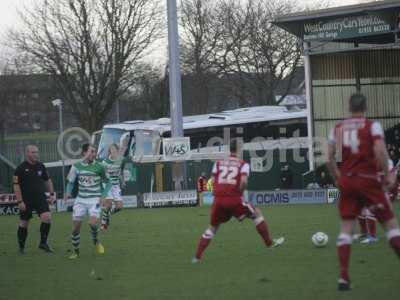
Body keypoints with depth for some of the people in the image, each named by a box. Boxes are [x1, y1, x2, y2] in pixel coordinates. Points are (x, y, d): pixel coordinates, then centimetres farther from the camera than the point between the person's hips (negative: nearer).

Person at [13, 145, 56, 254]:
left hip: (40, 199, 3)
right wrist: (20, 201, -14)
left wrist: (52, 194, 11)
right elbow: (16, 185, -9)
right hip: (26, 200, -3)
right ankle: (21, 247, 21)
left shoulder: (40, 166, 6)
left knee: (47, 217, -16)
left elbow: (47, 180, 18)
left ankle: (43, 243, -4)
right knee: (24, 223, 6)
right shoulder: (21, 168, -8)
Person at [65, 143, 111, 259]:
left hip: (94, 200, -2)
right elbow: (70, 181, 11)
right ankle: (76, 252, 16)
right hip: (81, 199, 2)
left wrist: (103, 196, -5)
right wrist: (68, 193, -7)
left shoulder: (99, 167, -4)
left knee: (93, 222, -24)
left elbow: (107, 182, 7)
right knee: (75, 227, -2)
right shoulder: (76, 167, 0)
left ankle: (95, 241, 9)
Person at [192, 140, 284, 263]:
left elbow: (212, 182, 6)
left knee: (213, 227, 20)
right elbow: (244, 181, -13)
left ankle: (197, 256, 12)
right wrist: (239, 192, 3)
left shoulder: (218, 163, 13)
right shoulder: (243, 164, 4)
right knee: (257, 214, 18)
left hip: (218, 199, 3)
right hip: (234, 200, -3)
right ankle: (269, 242, 20)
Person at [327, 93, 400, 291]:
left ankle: (343, 277, -4)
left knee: (346, 228, 6)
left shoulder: (337, 128, 9)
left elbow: (330, 159, 7)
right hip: (368, 180, -3)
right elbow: (380, 152, -16)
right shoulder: (372, 126, -3)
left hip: (346, 182, 3)